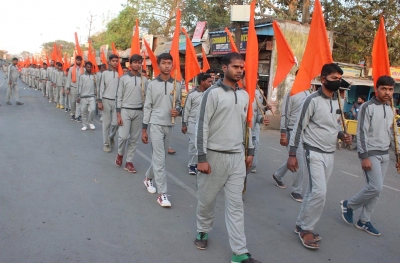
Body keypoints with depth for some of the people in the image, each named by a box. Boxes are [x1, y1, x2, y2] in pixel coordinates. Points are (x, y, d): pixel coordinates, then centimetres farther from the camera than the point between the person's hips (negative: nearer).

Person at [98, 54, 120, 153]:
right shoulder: (105, 73, 1)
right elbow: (101, 88, 0)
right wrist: (100, 101, -6)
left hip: (116, 101, 1)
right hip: (106, 100, -1)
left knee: (116, 122, -1)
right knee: (106, 123, 4)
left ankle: (111, 137, 27)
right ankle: (106, 143, 13)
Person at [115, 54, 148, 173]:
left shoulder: (144, 79, 6)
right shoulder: (123, 78, -1)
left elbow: (145, 97, 8)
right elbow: (119, 97, -2)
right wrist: (118, 114, -8)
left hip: (139, 112, 3)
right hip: (125, 110, -2)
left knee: (134, 138, 5)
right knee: (123, 136, -8)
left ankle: (129, 162, 15)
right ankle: (120, 154, 22)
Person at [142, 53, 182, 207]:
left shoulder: (177, 85, 4)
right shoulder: (152, 84, -1)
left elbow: (178, 104, 13)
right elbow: (147, 107, 0)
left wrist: (177, 111, -12)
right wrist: (144, 129, -2)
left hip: (169, 125, 3)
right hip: (155, 124, -3)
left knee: (159, 156, 15)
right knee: (160, 158, -7)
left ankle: (148, 178, 40)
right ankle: (162, 193, -2)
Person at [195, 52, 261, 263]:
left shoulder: (244, 95, 9)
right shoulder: (213, 93, -9)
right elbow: (202, 126, -11)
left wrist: (250, 151, 16)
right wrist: (201, 158, -14)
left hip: (237, 156, 5)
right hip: (215, 155, -4)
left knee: (235, 204, 6)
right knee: (207, 198, 11)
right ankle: (203, 231, 38)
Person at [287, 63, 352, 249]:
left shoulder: (338, 101, 10)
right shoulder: (313, 100, -12)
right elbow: (299, 127, -12)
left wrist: (342, 135, -1)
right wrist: (292, 154, -14)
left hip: (330, 153, 7)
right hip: (315, 152, -7)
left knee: (314, 191, 11)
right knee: (319, 192, -13)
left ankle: (301, 225, 23)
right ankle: (306, 229, 4)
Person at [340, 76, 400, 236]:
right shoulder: (367, 107, -9)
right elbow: (362, 133, -14)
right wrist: (364, 156, -19)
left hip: (385, 155, 7)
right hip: (371, 154, -7)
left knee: (376, 190, 7)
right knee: (376, 187, -13)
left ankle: (364, 221, 17)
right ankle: (348, 205, 9)